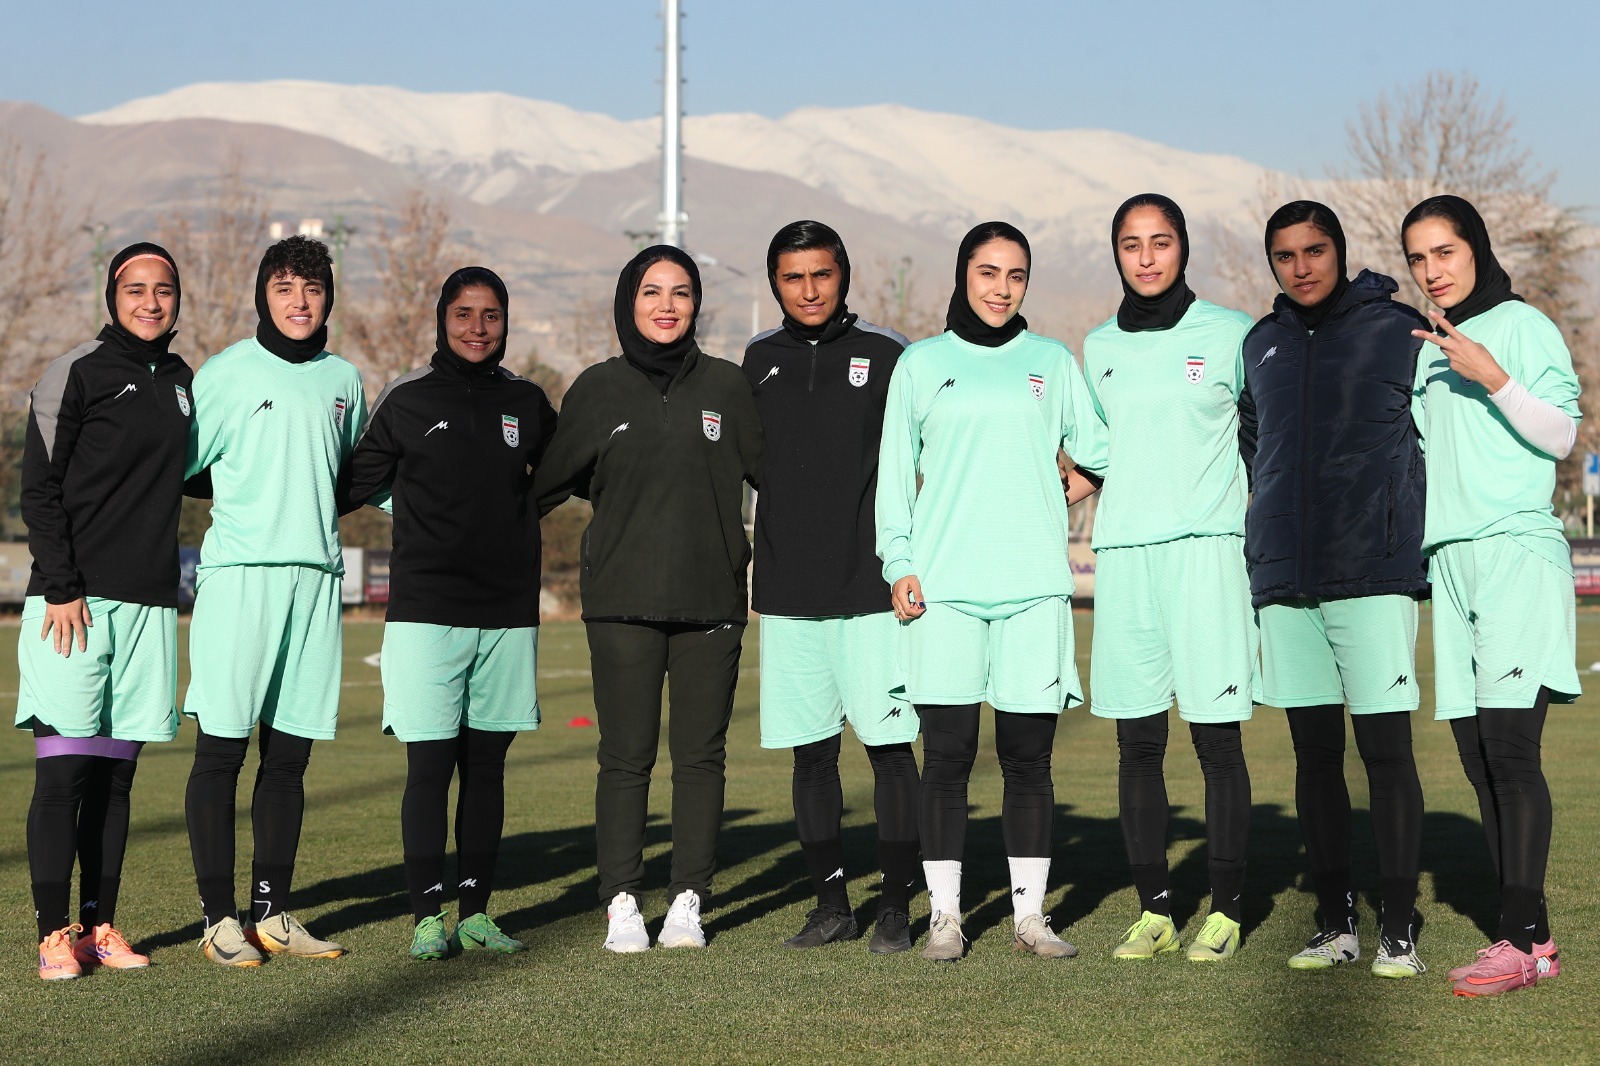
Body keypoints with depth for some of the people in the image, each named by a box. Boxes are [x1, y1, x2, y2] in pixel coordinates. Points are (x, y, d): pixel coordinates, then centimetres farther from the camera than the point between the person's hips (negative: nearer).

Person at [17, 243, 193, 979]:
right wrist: (62, 589, -12)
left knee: (116, 775, 8)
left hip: (149, 603, 6)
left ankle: (100, 927, 13)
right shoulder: (75, 374, -3)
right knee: (63, 772, -6)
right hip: (74, 604, -5)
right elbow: (40, 491, -6)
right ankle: (54, 935, -2)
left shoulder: (180, 381, 15)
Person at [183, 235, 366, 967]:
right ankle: (219, 919, 2)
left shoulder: (343, 380, 15)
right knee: (220, 750, -4)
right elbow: (180, 464, -1)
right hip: (236, 574, -4)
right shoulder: (227, 372, 0)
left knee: (289, 756, 8)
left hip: (316, 576, 5)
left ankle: (272, 913, 15)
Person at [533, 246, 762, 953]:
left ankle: (688, 902, 10)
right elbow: (549, 484, 13)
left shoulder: (725, 385, 6)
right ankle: (621, 903, 5)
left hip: (710, 600, 1)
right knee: (626, 755, -1)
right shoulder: (598, 390, 5)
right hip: (622, 601, -1)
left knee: (701, 754, 4)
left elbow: (771, 471, 9)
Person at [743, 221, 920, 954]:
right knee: (811, 751, 7)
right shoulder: (761, 360, 10)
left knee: (889, 745, -3)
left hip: (871, 588, -3)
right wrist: (753, 575, 13)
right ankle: (831, 902, 16)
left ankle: (897, 906, 5)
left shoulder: (885, 353, 0)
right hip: (787, 591, 3)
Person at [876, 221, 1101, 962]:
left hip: (1033, 582, 1)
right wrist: (899, 563, 0)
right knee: (947, 753, -3)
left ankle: (1030, 912, 8)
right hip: (943, 585, -1)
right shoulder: (922, 364, 10)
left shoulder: (1052, 363, 12)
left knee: (1029, 754, 1)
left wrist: (1060, 498, 3)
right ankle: (945, 915, 3)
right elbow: (896, 471, 7)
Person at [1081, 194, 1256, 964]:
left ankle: (1226, 910, 4)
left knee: (1217, 739, -4)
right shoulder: (1099, 348, 14)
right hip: (1122, 554, 4)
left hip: (1206, 547, -4)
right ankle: (1154, 909, 12)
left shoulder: (1231, 335, 2)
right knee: (1137, 743, 4)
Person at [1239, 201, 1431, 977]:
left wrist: (1425, 551, 0)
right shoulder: (1259, 345, 14)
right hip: (1285, 581, 4)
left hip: (1375, 574, -4)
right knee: (1314, 753, 7)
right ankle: (1335, 922, 15)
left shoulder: (1398, 330, 1)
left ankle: (1399, 928, 2)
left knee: (1386, 749, -5)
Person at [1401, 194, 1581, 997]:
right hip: (1450, 559, 7)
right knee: (1477, 756, 3)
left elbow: (1562, 435, -6)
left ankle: (1524, 936, -16)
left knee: (1508, 744, -15)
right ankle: (1525, 938, 5)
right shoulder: (1427, 350, 20)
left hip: (1517, 550, -7)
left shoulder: (1522, 326, 0)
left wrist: (1494, 377, -17)